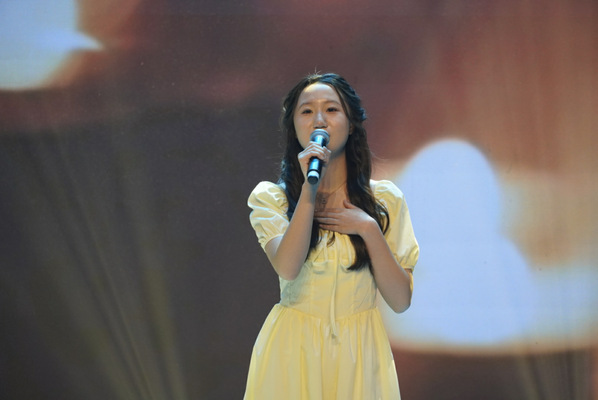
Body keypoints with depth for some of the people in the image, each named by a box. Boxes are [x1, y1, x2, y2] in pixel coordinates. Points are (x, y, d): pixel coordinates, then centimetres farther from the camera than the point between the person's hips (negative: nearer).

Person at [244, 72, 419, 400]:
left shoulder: (385, 200, 1)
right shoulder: (270, 197, -1)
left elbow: (401, 300, -4)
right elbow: (287, 268, -19)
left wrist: (368, 228, -12)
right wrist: (309, 190, -21)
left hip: (358, 354, 1)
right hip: (293, 350, -1)